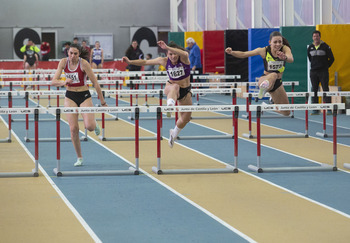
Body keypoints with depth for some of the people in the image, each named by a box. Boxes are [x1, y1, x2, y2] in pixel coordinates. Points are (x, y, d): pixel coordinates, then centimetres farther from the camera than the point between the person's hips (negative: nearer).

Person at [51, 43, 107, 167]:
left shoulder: (83, 63, -16)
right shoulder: (64, 62, -5)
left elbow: (95, 82, -11)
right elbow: (54, 81, -9)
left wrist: (102, 101, -9)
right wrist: (64, 82, -31)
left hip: (84, 96, -3)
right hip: (70, 96, 3)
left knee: (89, 126, -19)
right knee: (73, 128, -6)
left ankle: (95, 124, 21)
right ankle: (79, 158, 8)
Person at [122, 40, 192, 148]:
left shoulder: (184, 59, -18)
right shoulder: (164, 61, -12)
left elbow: (184, 54, -46)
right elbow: (145, 62, -2)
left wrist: (167, 47, -57)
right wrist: (130, 62, -11)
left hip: (185, 91, 1)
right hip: (170, 88, -1)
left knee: (186, 118, 8)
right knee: (175, 87, -41)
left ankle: (174, 133, 38)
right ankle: (170, 103, -73)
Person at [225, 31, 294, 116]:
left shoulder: (285, 49, -12)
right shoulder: (264, 50, -13)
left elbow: (291, 59, -34)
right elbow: (244, 54, -10)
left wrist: (285, 57, -58)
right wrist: (231, 52, -29)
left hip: (278, 83, 4)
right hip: (265, 79, -4)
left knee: (286, 112, 13)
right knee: (273, 75, -41)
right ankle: (263, 87, -73)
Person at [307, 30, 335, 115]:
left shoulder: (325, 47, -4)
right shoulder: (310, 48, 9)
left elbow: (331, 59, 2)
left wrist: (326, 66, 4)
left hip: (323, 72, -4)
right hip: (313, 72, 4)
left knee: (326, 90, -7)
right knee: (314, 90, 5)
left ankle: (329, 109, -8)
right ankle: (315, 109, 9)